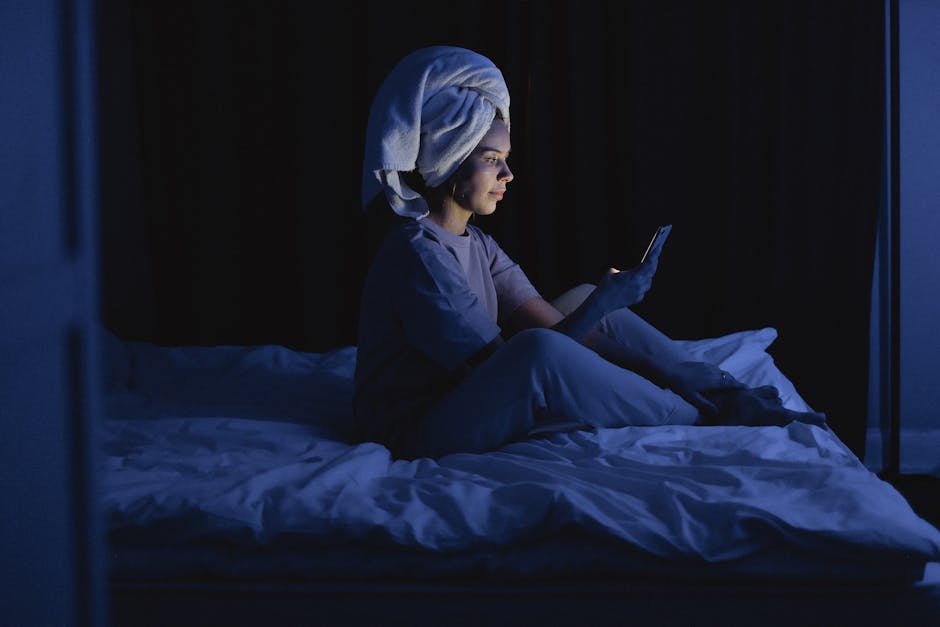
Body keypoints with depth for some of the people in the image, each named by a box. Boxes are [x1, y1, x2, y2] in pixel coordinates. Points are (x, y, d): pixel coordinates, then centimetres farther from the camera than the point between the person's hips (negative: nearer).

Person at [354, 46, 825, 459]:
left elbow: (547, 321, 3)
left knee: (584, 298, 7)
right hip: (417, 435, -10)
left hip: (470, 403, 10)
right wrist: (603, 304, -25)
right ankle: (707, 420, -18)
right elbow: (502, 362, -24)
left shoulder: (475, 245, 9)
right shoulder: (417, 255, -21)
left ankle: (729, 396, 0)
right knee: (537, 351, -35)